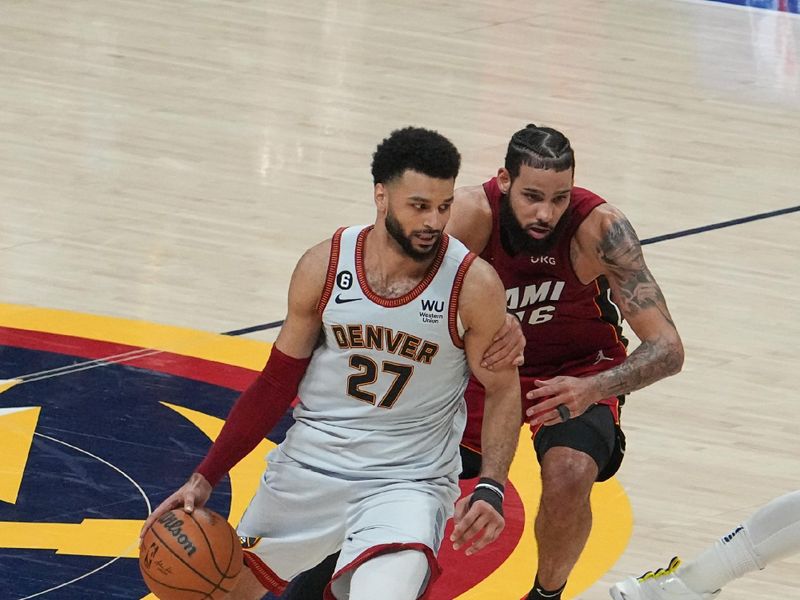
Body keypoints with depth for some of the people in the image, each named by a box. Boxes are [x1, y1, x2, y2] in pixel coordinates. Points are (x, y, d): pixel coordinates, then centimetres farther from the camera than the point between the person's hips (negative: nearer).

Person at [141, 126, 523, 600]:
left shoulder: (473, 285, -15)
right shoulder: (325, 267, -7)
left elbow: (503, 391, -3)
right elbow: (278, 383, 3)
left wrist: (491, 490, -19)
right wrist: (205, 478, 0)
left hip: (407, 484, -4)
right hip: (311, 464, 4)